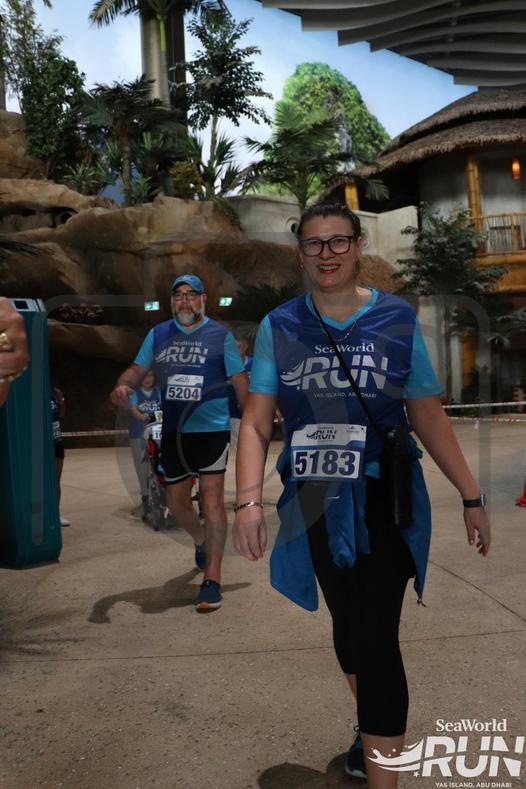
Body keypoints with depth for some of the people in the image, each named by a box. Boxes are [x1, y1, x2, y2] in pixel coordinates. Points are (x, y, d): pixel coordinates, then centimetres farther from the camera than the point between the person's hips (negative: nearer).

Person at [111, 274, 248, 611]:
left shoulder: (220, 334, 0)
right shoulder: (158, 334, 10)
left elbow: (240, 380, -1)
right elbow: (138, 369, 8)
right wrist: (124, 385, -16)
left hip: (212, 430, -4)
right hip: (173, 432, 4)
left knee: (212, 500, -9)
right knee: (176, 500, 15)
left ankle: (212, 580, -2)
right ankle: (202, 541, 45)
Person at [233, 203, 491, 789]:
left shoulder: (397, 319, -5)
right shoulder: (279, 328, -1)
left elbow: (429, 418, 0)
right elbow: (256, 423, -5)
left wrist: (471, 496, 0)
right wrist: (248, 500, -19)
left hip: (383, 500, -3)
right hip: (315, 502, 3)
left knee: (375, 637, -8)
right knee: (347, 624, 21)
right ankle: (373, 729, 49)